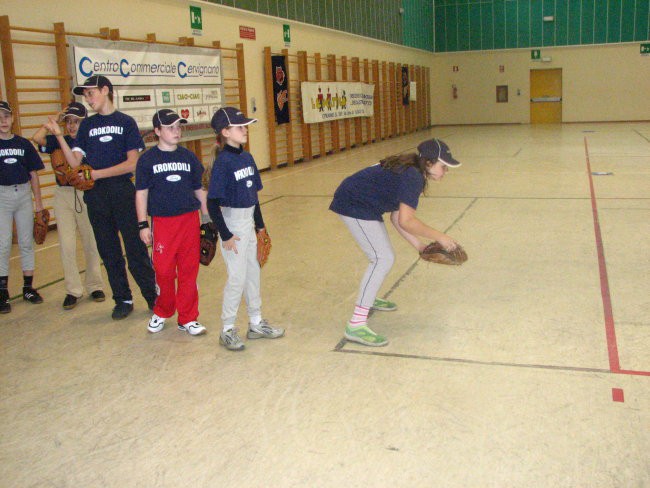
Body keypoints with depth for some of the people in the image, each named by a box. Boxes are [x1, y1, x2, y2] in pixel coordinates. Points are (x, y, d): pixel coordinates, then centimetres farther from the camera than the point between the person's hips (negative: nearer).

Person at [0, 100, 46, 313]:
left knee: (26, 242, 8)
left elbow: (33, 174, 10)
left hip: (24, 194, 3)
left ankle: (28, 287, 18)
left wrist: (39, 203, 8)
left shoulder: (24, 144, 7)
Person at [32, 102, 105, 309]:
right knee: (67, 245, -1)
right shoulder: (58, 140, 6)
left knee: (91, 243, 8)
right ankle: (73, 290, 10)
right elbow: (37, 138, -11)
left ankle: (95, 286, 22)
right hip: (63, 195, 2)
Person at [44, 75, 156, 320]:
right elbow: (75, 162, 4)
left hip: (122, 191, -4)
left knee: (135, 249, -2)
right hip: (95, 196, 4)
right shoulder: (87, 125, 13)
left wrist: (98, 173, -10)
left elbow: (132, 163, -6)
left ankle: (153, 297, 10)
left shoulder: (126, 122, 2)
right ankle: (123, 300, 20)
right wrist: (59, 135, -8)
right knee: (109, 252, 9)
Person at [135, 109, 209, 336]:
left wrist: (207, 218, 13)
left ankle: (187, 318, 17)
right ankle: (162, 312, 26)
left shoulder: (188, 156, 8)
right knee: (164, 270, 2)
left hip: (189, 219, 2)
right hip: (162, 222, -2)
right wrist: (143, 225, -3)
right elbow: (141, 193, 1)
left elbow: (199, 190, 14)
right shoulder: (147, 159, 0)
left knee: (189, 270, 5)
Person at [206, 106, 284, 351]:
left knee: (253, 273, 15)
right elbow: (212, 203, -18)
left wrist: (259, 224, 15)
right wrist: (225, 235, -18)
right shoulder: (222, 162, -17)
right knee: (237, 277, -3)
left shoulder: (247, 157, 6)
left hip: (248, 222, 8)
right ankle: (227, 330, 12)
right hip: (232, 224, -8)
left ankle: (256, 323, 29)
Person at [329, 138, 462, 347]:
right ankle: (356, 325, -19)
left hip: (362, 204, 10)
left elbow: (396, 217, 13)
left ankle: (369, 298, 46)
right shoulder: (413, 178, -20)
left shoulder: (408, 172, 11)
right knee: (382, 260, -16)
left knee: (383, 257, 21)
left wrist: (419, 245, 12)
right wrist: (439, 237, -18)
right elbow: (406, 221, -28)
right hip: (354, 206, -10)